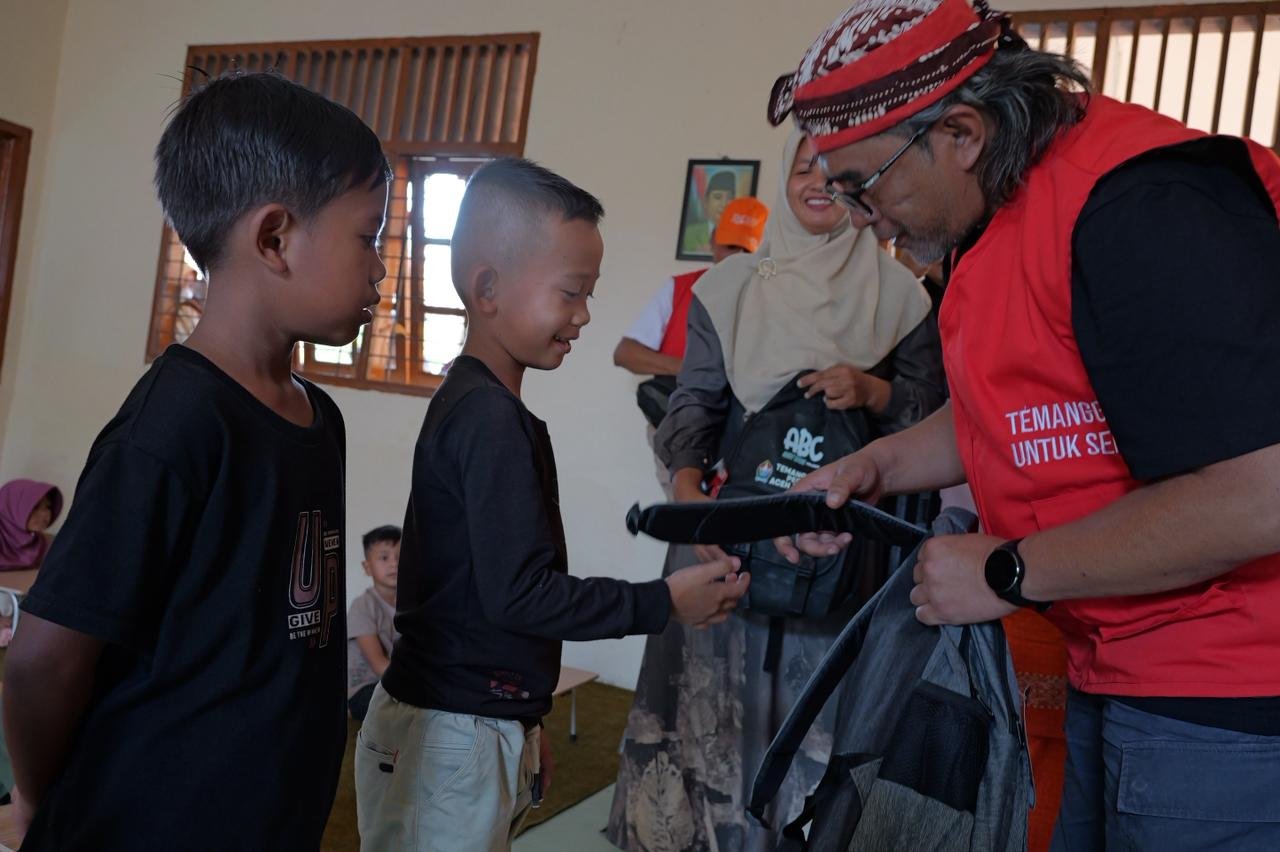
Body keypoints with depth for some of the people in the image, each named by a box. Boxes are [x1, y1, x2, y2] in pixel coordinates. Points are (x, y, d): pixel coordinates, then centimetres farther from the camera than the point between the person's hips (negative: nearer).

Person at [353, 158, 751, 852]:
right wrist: (664, 603, -11)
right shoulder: (491, 418, -19)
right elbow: (520, 592, -21)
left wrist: (522, 727, 21)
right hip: (452, 737, -8)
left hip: (478, 726, 8)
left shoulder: (467, 403, 9)